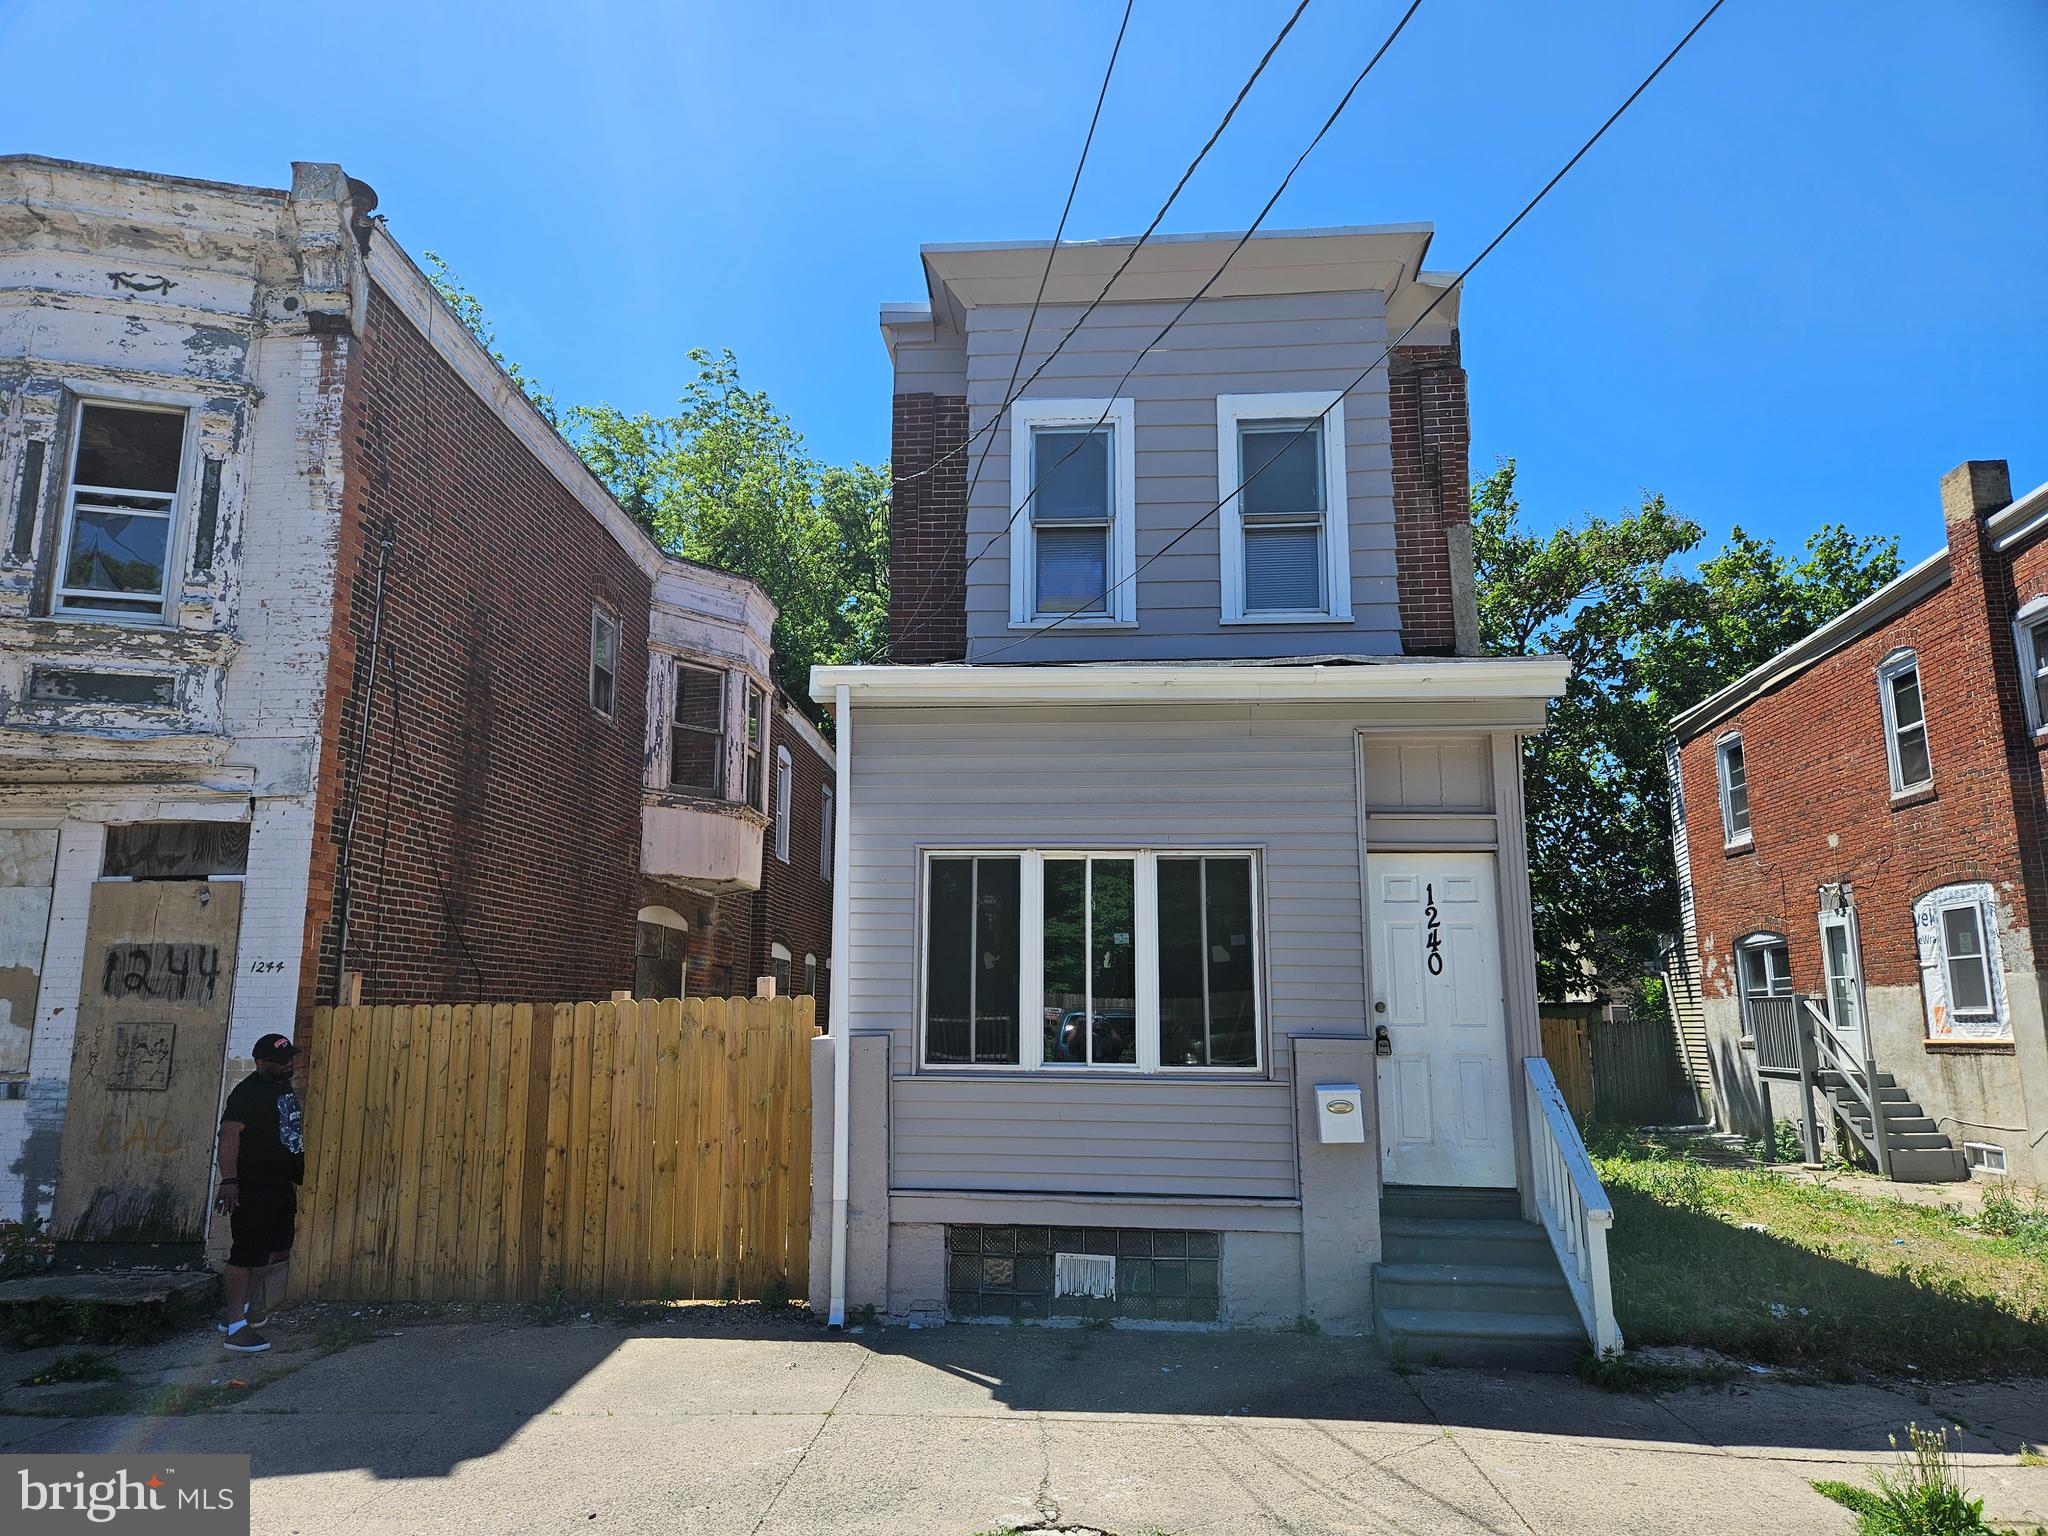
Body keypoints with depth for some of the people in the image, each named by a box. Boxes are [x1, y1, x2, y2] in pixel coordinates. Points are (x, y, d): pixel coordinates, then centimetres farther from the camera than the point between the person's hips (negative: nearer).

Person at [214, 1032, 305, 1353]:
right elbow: (229, 1135, -24)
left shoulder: (284, 1085, 12)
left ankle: (246, 1309, 32)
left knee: (275, 1252, 17)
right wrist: (229, 1180, -31)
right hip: (253, 1188, -10)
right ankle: (235, 1327, -1)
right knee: (247, 1253, -6)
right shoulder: (248, 1092, -16)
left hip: (282, 1185, 10)